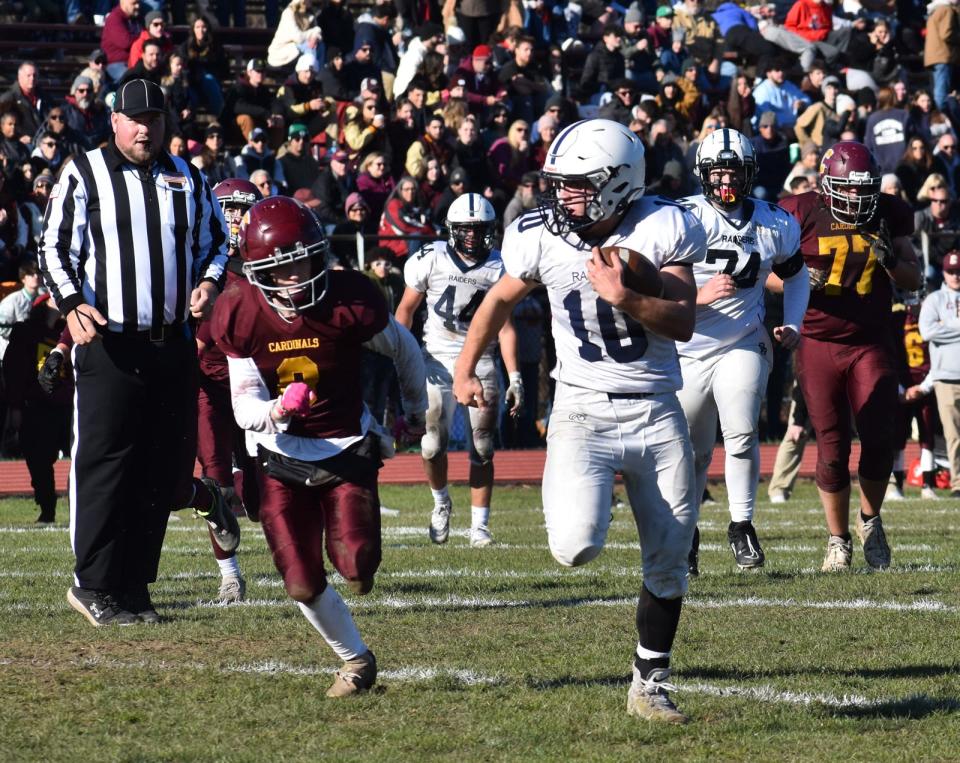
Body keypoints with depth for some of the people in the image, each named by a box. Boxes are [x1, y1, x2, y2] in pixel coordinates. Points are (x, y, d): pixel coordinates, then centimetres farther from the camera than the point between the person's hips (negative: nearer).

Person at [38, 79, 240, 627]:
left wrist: (209, 283, 2)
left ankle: (134, 587, 23)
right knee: (104, 466, -6)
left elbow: (215, 242, 23)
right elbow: (57, 249, 0)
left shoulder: (187, 179, 14)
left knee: (163, 472, 4)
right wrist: (74, 305, -16)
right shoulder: (85, 176, 2)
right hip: (110, 343, -4)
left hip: (173, 347, 4)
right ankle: (95, 587, 1)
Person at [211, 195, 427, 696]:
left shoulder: (349, 301, -18)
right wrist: (278, 410, -34)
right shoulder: (242, 315, -13)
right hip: (282, 455, 1)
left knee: (356, 572, -16)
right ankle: (355, 660, 20)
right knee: (303, 583, -5)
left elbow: (403, 350, 3)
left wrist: (417, 408, 18)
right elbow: (243, 406, -11)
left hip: (346, 447, -1)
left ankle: (355, 553, 22)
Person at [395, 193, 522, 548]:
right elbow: (406, 308, 6)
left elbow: (505, 327, 3)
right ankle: (441, 502, 23)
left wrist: (514, 377, -3)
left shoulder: (498, 268, -1)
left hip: (480, 361, 1)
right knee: (433, 445, -5)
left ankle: (479, 526, 7)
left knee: (482, 451, -1)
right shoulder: (431, 259, -4)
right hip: (438, 359, -1)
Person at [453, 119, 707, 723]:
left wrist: (625, 298, -25)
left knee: (669, 562, 7)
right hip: (582, 409, -1)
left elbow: (684, 323, -10)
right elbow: (501, 300, 15)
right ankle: (581, 499, 16)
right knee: (576, 547, -22)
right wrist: (464, 370, 17)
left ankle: (650, 684, 24)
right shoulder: (543, 237, -4)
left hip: (655, 413, 1)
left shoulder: (662, 230, -9)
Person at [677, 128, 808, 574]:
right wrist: (698, 297, -27)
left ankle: (741, 526, -3)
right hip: (688, 350, -1)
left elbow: (795, 274, 19)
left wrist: (793, 325, 7)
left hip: (742, 345, 1)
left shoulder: (774, 225, 0)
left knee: (741, 432, -20)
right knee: (692, 452, 9)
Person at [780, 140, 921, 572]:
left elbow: (913, 281, 7)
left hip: (871, 343, 1)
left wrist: (891, 258, -13)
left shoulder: (889, 216, 1)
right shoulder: (803, 216, -6)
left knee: (878, 439, -9)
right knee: (832, 447, 2)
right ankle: (838, 539, 17)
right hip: (819, 345, -1)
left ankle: (870, 521, 16)